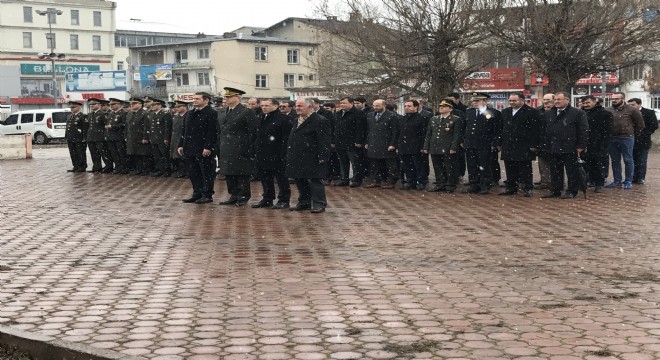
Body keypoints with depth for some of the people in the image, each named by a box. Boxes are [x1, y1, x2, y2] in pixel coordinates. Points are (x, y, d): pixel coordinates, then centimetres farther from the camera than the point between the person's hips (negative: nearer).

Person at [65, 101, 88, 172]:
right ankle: (76, 167, 16)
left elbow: (85, 128, -12)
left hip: (79, 139, -8)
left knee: (81, 154, -1)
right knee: (73, 154, 9)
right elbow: (67, 127, 21)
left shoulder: (83, 116, -8)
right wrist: (66, 137, 16)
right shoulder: (69, 116, 17)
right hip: (71, 139, 8)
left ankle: (82, 168, 5)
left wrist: (84, 139, -17)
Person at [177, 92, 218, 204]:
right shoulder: (189, 114, 16)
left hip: (204, 150, -8)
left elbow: (212, 132, -15)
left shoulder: (211, 114, -9)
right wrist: (181, 145, 11)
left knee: (206, 173, 0)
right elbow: (184, 130, 18)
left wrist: (208, 147, -21)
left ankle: (207, 195, 7)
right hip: (190, 149, 8)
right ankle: (197, 194, 21)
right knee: (193, 173, 12)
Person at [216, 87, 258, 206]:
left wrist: (249, 150, -12)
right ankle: (234, 195, 19)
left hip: (241, 150, -7)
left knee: (242, 175, -1)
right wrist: (219, 149, 10)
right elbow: (219, 132, 16)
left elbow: (252, 132, -9)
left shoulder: (247, 112, -8)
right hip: (226, 150, 7)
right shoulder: (221, 113, 13)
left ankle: (243, 197, 8)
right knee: (229, 174, 10)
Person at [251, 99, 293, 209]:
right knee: (265, 178, 13)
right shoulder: (261, 118, 14)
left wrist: (283, 154, -20)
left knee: (281, 178, 0)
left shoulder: (283, 118, -11)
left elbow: (286, 138, -15)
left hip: (276, 156, -8)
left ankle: (284, 200, 8)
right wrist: (256, 150, 14)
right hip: (262, 155, 8)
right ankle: (267, 199, 23)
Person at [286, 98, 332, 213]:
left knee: (315, 181, -2)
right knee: (300, 181, 13)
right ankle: (304, 203, 24)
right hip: (298, 158, 9)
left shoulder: (320, 121, -13)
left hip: (312, 159, -9)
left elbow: (324, 140, -16)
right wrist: (290, 155, 16)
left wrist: (322, 157, -20)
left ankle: (319, 204, 3)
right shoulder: (297, 121, 16)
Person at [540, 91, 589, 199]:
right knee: (555, 171, 10)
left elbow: (584, 130, -6)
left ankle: (571, 191, 9)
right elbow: (543, 131, 17)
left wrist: (581, 146, -11)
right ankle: (555, 190, 18)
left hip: (569, 149, -5)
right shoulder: (548, 114, 13)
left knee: (572, 171, 2)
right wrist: (543, 146, 10)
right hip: (552, 149, 5)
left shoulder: (578, 113, -3)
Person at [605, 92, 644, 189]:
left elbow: (640, 123, 1)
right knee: (615, 161, 10)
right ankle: (617, 181, 18)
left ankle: (628, 181, 8)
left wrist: (635, 133, 4)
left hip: (627, 138, -4)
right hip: (612, 139, 4)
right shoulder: (609, 111, 5)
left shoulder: (631, 110, -5)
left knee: (628, 160, 1)